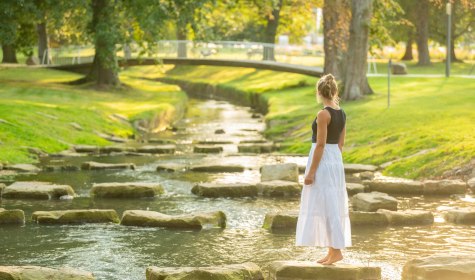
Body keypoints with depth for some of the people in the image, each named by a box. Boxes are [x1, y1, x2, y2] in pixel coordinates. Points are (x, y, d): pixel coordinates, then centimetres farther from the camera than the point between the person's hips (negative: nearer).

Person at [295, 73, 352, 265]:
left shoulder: (323, 114, -17)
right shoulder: (341, 113, 8)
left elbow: (320, 145, -19)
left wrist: (311, 172, -16)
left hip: (322, 162, -9)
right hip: (336, 161, 9)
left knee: (325, 206, -6)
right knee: (333, 206, 11)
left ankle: (336, 250, -7)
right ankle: (333, 250, 13)